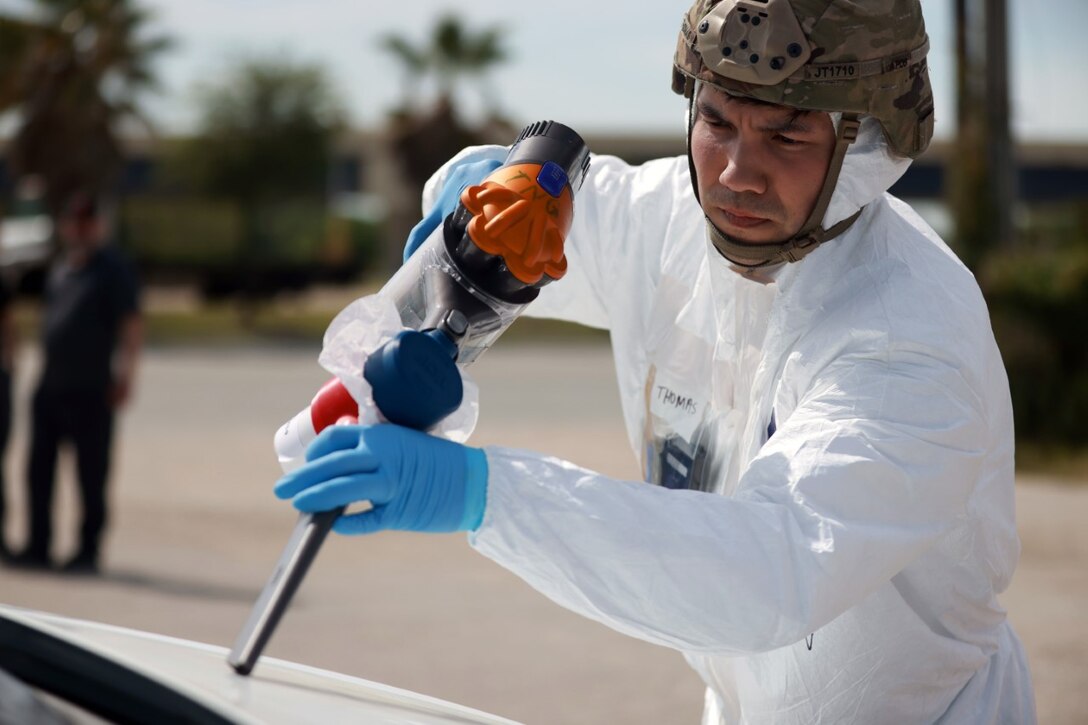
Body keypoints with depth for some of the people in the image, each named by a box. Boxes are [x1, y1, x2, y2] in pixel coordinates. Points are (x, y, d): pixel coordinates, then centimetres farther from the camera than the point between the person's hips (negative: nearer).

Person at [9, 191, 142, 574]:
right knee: (39, 470, 8)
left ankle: (88, 551, 5)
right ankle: (38, 547, 15)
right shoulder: (60, 268, 16)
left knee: (91, 473, -1)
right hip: (50, 387, 7)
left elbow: (131, 324, -10)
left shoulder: (113, 267, -5)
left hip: (91, 389, -7)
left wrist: (125, 375, -17)